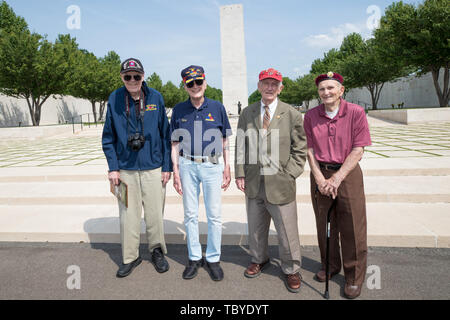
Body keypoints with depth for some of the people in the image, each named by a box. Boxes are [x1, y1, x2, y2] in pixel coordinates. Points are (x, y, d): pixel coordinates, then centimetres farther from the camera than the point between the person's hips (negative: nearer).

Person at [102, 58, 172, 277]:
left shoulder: (155, 98, -3)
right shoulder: (114, 99, 0)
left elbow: (165, 134, 1)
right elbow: (108, 138, 5)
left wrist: (167, 167, -1)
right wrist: (113, 167, -2)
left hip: (153, 168, -1)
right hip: (125, 169, 1)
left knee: (155, 214, 8)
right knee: (128, 215, 9)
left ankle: (157, 251, 30)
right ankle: (130, 257, 26)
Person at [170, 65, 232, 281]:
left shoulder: (217, 108, 4)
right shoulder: (179, 110, 7)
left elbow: (225, 141, 8)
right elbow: (175, 144, 9)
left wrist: (227, 168, 2)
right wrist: (176, 171, 2)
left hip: (212, 166, -1)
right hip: (187, 166, 1)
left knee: (214, 215, 3)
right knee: (190, 214, 8)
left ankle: (213, 259, 18)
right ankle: (194, 258, 22)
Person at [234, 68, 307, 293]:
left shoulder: (292, 115, -1)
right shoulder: (247, 113, 7)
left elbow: (300, 150, 1)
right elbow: (240, 146, 9)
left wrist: (289, 175, -7)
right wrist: (240, 174, 2)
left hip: (280, 183, -3)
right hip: (253, 182, 3)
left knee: (287, 230, 6)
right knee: (255, 227, 18)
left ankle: (291, 270, 29)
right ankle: (259, 260, 43)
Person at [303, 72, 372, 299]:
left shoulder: (356, 113, -5)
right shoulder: (311, 116, 3)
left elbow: (358, 150, -8)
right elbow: (310, 150, 2)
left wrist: (337, 178, -15)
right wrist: (320, 179, -10)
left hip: (347, 173, -2)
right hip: (320, 175, 3)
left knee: (352, 227, 3)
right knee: (324, 224, 12)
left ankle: (354, 277, 22)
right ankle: (330, 265, 33)